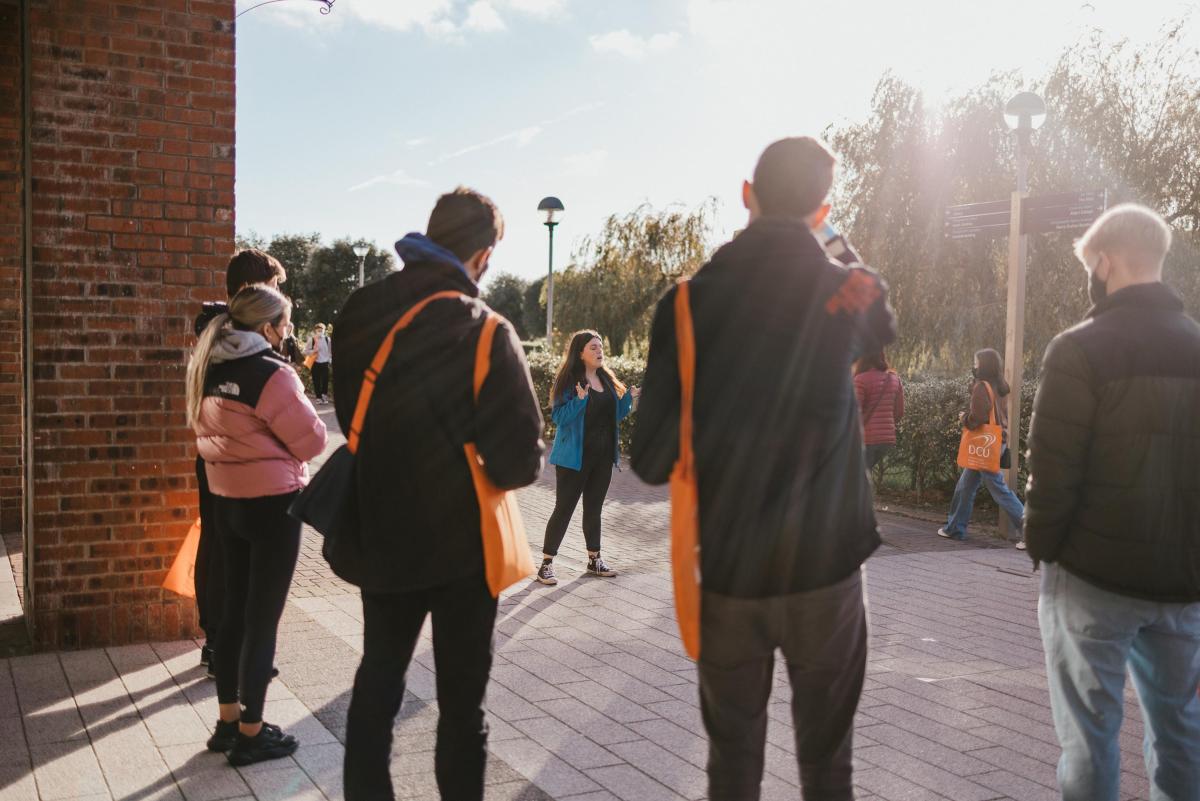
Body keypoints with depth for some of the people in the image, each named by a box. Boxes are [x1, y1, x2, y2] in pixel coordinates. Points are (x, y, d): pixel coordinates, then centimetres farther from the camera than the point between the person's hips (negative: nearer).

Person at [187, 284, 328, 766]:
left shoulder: (209, 370, 6)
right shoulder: (272, 375, -18)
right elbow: (312, 441, -12)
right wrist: (295, 402, 4)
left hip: (226, 500, 8)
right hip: (272, 503, -8)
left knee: (234, 611, 16)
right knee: (262, 618, 1)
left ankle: (228, 721, 26)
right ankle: (251, 734, 10)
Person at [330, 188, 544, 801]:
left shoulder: (360, 312, -4)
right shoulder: (483, 331, -20)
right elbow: (520, 461, -21)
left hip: (378, 534, 5)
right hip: (458, 543, -5)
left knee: (377, 681, 22)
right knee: (461, 699, 10)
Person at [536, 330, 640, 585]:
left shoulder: (607, 380, 9)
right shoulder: (569, 380, -11)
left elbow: (614, 415, 16)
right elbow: (558, 416, -17)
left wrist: (629, 398, 1)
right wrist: (580, 400, -30)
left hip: (603, 457, 6)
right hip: (575, 456, -6)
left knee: (594, 507, 15)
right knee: (564, 508, -3)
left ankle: (594, 559, 26)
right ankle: (547, 563, 5)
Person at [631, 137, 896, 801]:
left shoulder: (690, 300, -8)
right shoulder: (849, 289, -8)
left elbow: (653, 460, -8)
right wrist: (830, 248, 29)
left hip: (727, 571, 1)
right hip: (824, 568, 0)